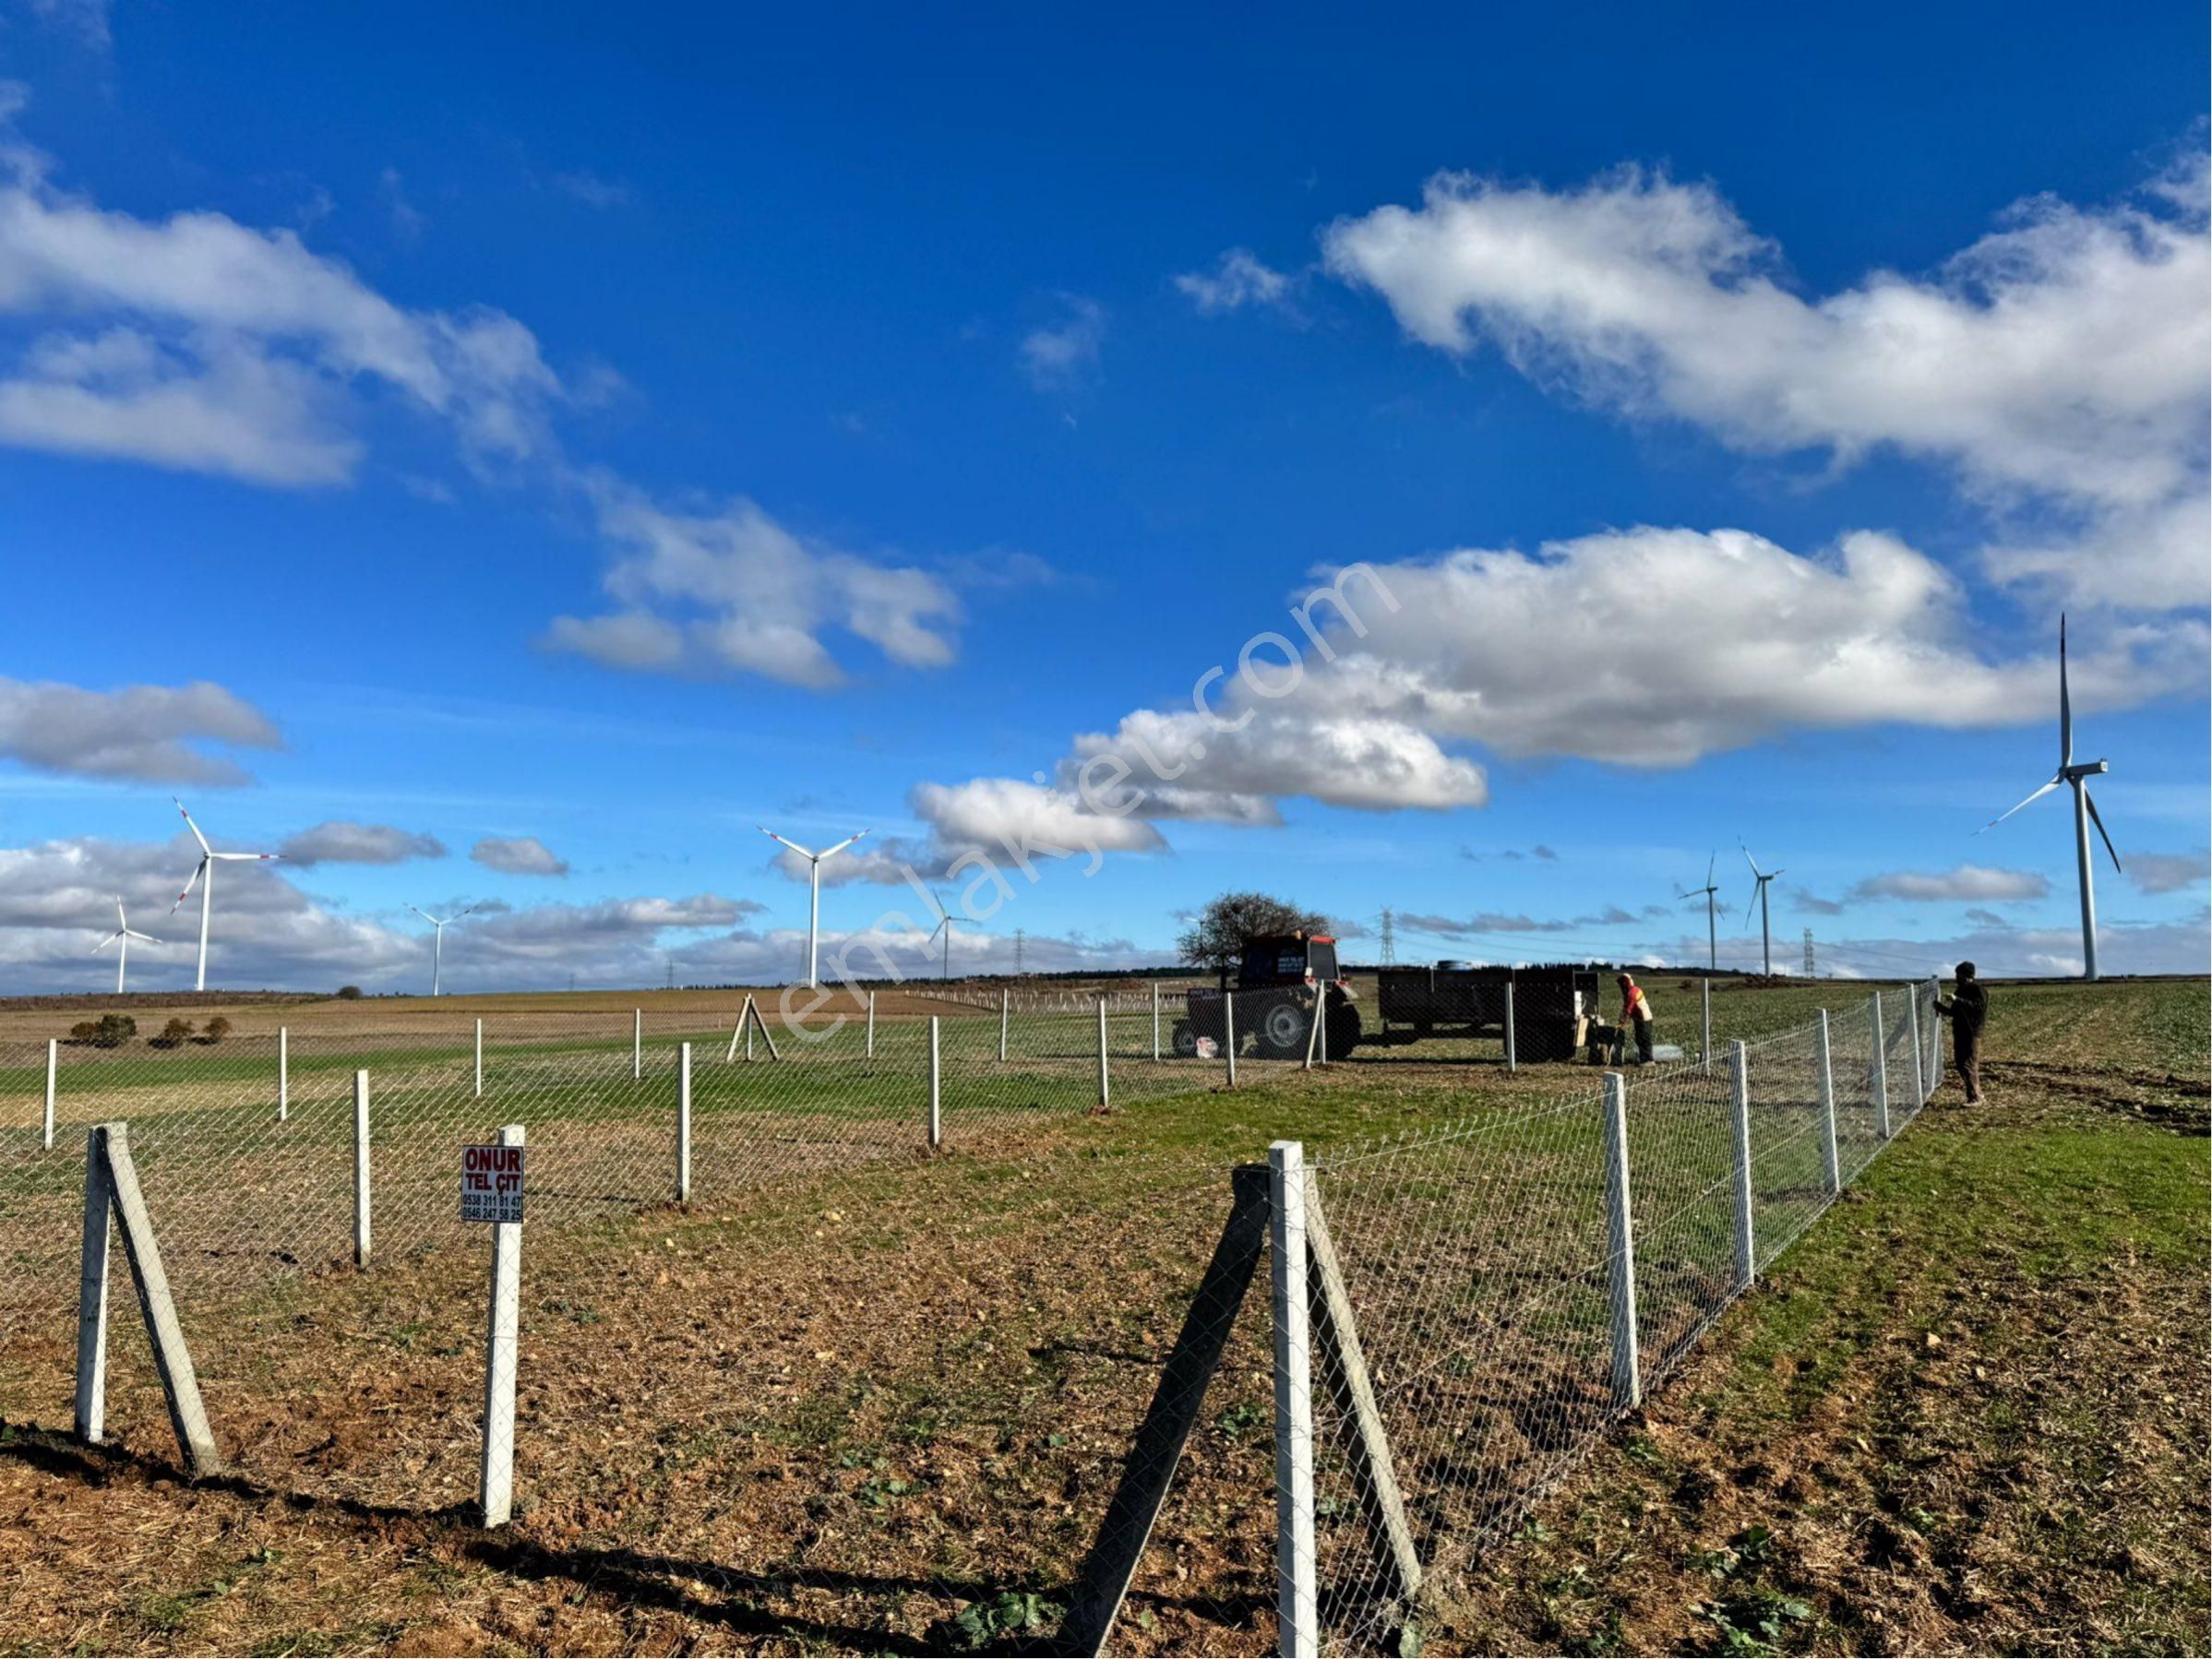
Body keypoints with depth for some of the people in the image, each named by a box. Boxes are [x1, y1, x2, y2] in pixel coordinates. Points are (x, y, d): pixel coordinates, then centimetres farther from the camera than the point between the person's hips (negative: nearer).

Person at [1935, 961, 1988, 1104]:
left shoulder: (1977, 989, -9)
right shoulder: (1962, 989, 16)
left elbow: (1979, 1005, -28)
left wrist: (1957, 1000, -34)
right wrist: (1941, 1007, 13)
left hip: (1972, 1033, -9)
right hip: (1960, 1033, 9)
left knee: (1969, 1066, -8)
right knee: (1960, 1064, 11)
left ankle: (1975, 1098, -1)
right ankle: (1976, 1092, 21)